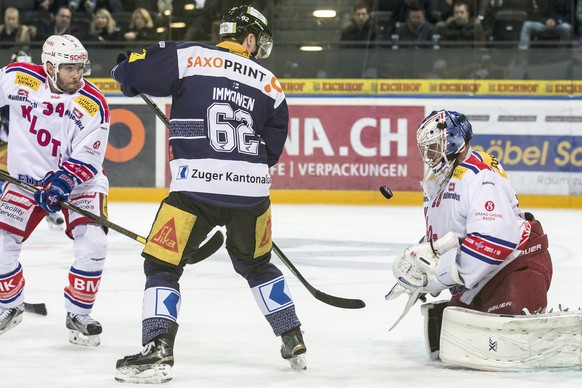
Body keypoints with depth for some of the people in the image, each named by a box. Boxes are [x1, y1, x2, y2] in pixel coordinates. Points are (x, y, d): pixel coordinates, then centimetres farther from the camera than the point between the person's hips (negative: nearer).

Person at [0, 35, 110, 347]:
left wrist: (63, 182, -35)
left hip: (78, 180, -2)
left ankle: (78, 315, -2)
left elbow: (87, 158, -20)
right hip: (26, 177, 2)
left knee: (92, 244, -20)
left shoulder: (93, 105, -18)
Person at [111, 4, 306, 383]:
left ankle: (158, 352, -9)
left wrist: (125, 71, 24)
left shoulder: (189, 57, 1)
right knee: (257, 264, 27)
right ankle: (294, 343, 31)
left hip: (196, 185, -4)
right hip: (252, 190, 4)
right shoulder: (270, 85, 13)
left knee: (162, 265, 6)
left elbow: (129, 71, 0)